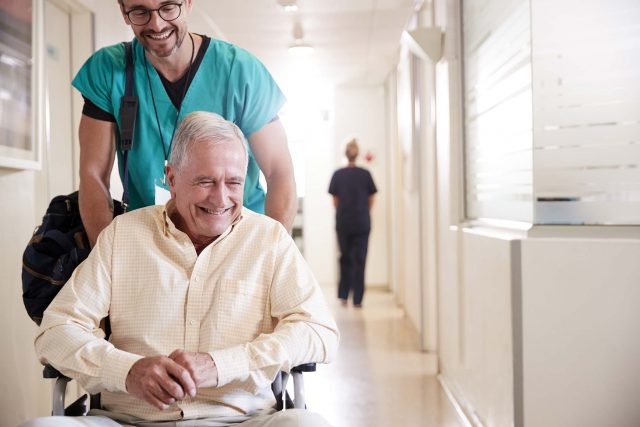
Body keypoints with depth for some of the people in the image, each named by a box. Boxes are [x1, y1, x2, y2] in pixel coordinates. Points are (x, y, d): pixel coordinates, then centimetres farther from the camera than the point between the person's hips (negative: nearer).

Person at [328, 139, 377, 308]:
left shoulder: (338, 174, -2)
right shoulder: (365, 174, -3)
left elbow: (335, 201, 3)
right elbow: (371, 200, 4)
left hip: (343, 223, 1)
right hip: (362, 223, -1)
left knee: (345, 258, 14)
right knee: (359, 259, 4)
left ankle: (343, 295, 11)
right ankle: (357, 299, 4)